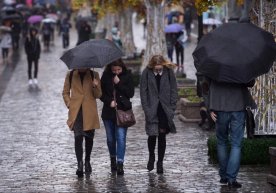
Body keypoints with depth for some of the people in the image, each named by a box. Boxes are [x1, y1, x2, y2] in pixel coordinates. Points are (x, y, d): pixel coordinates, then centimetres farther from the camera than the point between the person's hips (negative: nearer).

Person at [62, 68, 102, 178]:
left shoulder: (94, 75, 6)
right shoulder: (71, 75, 7)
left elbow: (98, 95, 5)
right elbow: (65, 92, 15)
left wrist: (95, 87, -15)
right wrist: (69, 104, 0)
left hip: (90, 112, 1)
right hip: (76, 111, -1)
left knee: (89, 137, 10)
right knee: (78, 137, -13)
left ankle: (87, 162, 27)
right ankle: (80, 164, -16)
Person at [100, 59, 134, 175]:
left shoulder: (127, 76, -1)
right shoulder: (106, 76, 3)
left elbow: (131, 93, -5)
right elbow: (101, 93, 6)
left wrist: (119, 83, -13)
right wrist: (109, 101, -10)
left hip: (122, 111, -2)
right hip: (109, 112, 2)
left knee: (121, 137, -11)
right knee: (110, 138, 10)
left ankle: (120, 163, -12)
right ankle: (113, 159, 31)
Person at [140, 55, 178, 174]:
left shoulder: (169, 72, -4)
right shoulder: (146, 73, -5)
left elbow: (173, 91, 2)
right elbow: (143, 92, -1)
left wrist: (172, 108, -3)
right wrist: (146, 109, -7)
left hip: (164, 109, 0)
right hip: (152, 109, 0)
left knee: (162, 135, 2)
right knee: (152, 135, 0)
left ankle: (160, 162, 11)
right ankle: (151, 157, 27)